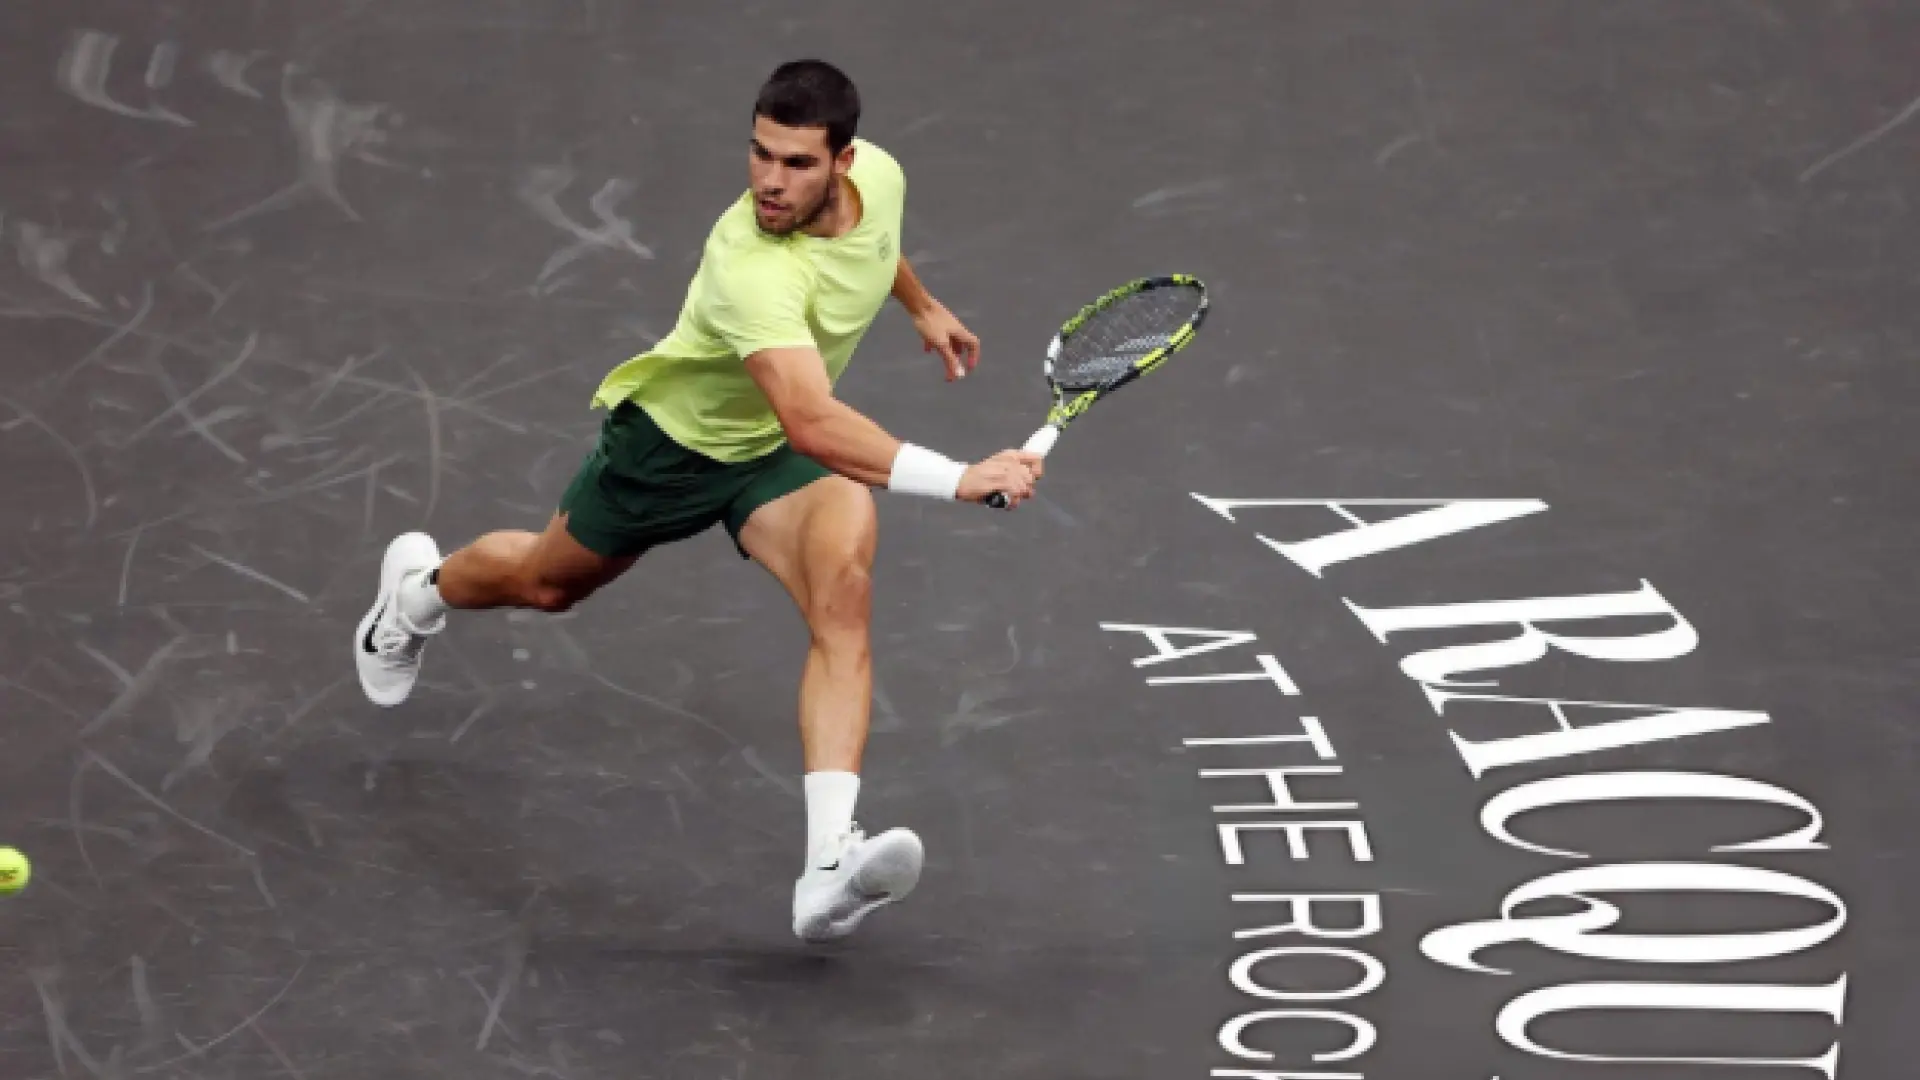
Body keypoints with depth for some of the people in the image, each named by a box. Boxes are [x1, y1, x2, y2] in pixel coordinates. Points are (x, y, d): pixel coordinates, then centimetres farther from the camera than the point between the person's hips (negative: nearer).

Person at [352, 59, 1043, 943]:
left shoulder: (877, 174, -20)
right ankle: (421, 587, 62)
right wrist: (956, 479, -62)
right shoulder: (754, 271, -43)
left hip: (774, 454, 4)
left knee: (844, 595, -26)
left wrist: (922, 307, 23)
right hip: (669, 436, -4)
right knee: (545, 583, 23)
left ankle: (829, 870, -36)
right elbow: (813, 423, -55)